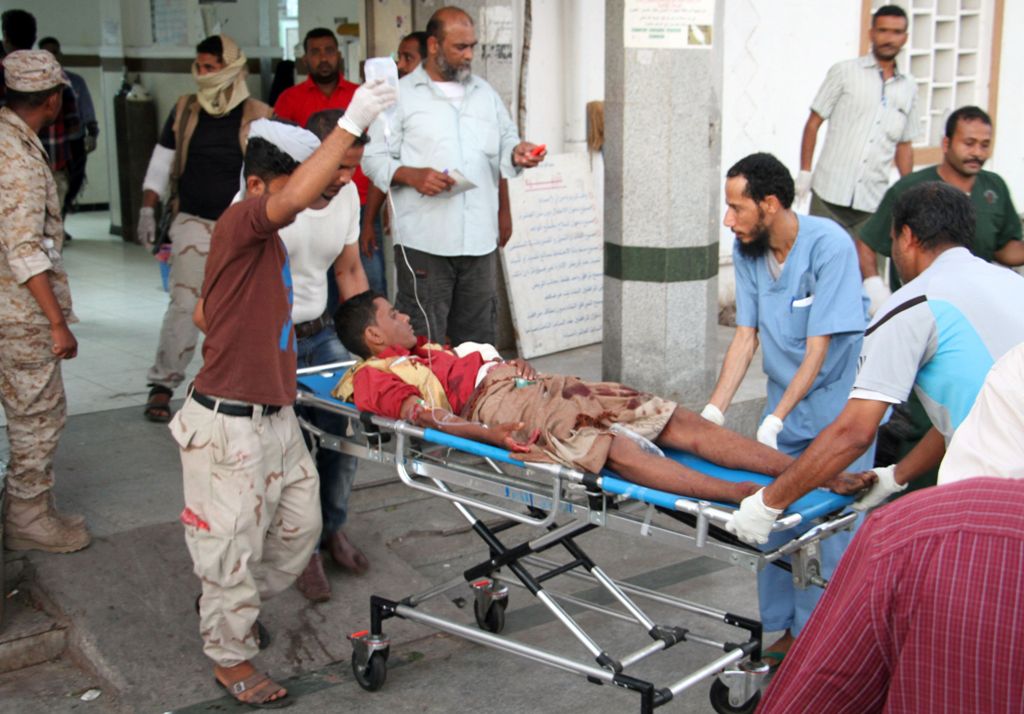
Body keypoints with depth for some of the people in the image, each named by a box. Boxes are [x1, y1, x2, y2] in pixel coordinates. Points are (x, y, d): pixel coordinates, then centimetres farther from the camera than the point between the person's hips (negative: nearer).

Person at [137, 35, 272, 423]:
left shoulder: (258, 116, -2)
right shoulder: (184, 111, 5)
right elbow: (160, 163, 10)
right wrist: (148, 209, 3)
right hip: (193, 221, 0)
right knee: (185, 303, -9)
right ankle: (162, 385, -3)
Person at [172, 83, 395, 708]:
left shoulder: (267, 239, 13)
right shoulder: (241, 224, -17)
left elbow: (205, 314, 21)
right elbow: (293, 198, -40)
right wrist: (351, 123, -39)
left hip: (275, 416, 9)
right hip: (231, 426, -9)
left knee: (300, 528, 19)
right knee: (234, 545, 6)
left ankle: (235, 608, 42)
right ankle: (232, 659, 25)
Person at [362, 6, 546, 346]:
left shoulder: (485, 92, 18)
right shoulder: (401, 95, 3)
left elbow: (505, 143, 20)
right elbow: (374, 159, 0)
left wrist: (517, 153, -3)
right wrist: (411, 175, -17)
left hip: (480, 239, 5)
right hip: (424, 241, -5)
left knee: (479, 341, 10)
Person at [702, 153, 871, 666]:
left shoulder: (829, 245, -22)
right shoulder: (747, 250, -3)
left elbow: (819, 347, -22)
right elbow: (746, 337, -1)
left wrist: (776, 420, -27)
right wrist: (714, 411, -11)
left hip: (839, 404, -6)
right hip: (784, 398, 6)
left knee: (832, 532, -6)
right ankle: (788, 630, 20)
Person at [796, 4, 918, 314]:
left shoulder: (908, 88, 14)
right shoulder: (845, 73, 4)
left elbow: (904, 146, 19)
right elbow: (814, 123, 4)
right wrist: (804, 172, -3)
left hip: (874, 199, 3)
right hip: (830, 194, -3)